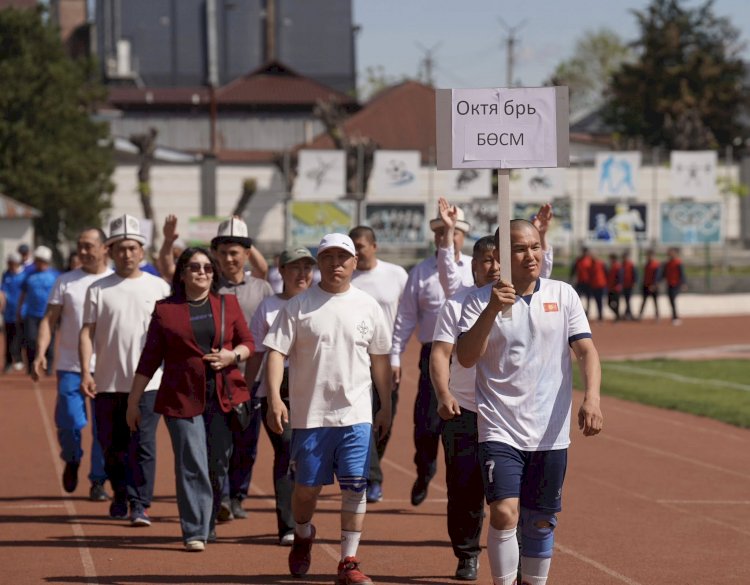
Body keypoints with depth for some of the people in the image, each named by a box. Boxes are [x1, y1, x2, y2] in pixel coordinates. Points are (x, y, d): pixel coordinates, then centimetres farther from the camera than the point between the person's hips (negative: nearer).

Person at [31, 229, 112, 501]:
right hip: (70, 366, 0)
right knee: (68, 422, -6)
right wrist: (40, 353, -9)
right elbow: (49, 320, 4)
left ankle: (98, 482, 11)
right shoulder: (65, 282, 6)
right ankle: (72, 460, 24)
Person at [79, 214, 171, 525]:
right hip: (107, 383, 1)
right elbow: (87, 332, -1)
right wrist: (86, 373, -12)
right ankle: (122, 496, 29)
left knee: (143, 446, -10)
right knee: (112, 447, 10)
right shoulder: (98, 290, 4)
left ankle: (140, 506, -10)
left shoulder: (159, 287, 6)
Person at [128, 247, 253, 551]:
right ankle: (194, 533, -6)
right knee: (192, 466, -8)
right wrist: (133, 401, 6)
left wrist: (232, 356, -9)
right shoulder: (165, 309, 5)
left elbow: (248, 343, 14)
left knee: (218, 465, 4)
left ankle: (209, 523, 22)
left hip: (224, 397, 2)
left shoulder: (228, 304, 11)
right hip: (183, 399, -2)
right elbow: (149, 358, 7)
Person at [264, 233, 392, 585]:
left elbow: (380, 359, 13)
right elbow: (276, 352, -6)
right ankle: (303, 537, 37)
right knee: (307, 486, 7)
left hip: (356, 414, 1)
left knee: (355, 487, -6)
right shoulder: (299, 306, -2)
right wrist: (274, 398, -18)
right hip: (310, 414, -1)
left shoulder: (367, 306, 6)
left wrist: (386, 406, 12)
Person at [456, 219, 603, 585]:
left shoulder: (562, 295, 5)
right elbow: (465, 357, -13)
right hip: (500, 428, -3)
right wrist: (492, 310, -25)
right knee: (504, 513, -17)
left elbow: (585, 350, 0)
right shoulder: (481, 301, -2)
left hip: (551, 431, 3)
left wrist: (592, 398, -16)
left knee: (541, 522, 10)